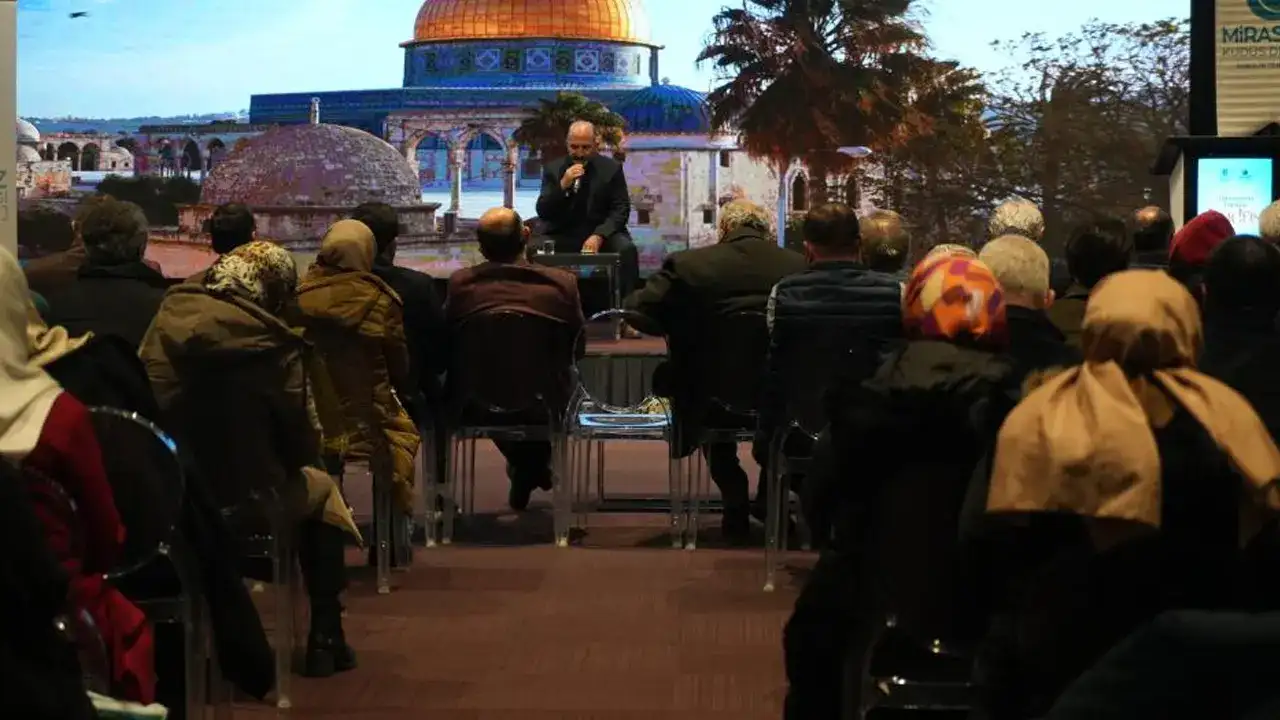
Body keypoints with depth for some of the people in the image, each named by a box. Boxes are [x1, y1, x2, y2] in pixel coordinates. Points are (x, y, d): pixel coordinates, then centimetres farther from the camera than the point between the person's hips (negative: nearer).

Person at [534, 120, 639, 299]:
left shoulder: (611, 168, 3)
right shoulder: (553, 169, 5)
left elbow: (621, 210, -3)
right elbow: (542, 212, -2)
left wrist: (599, 236, -21)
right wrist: (563, 185, -19)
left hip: (602, 233, 0)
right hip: (563, 236, 1)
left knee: (626, 249, -31)